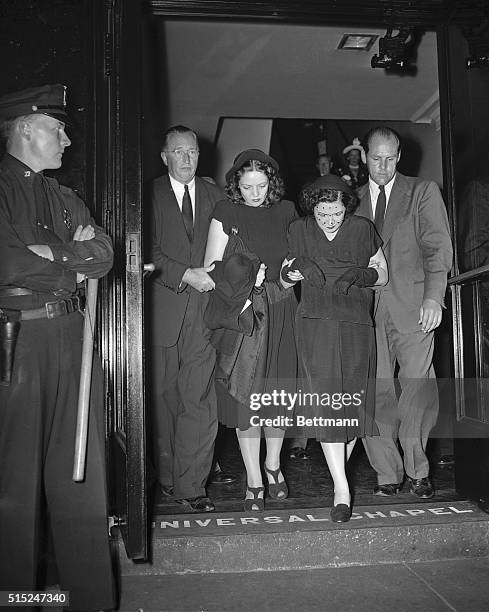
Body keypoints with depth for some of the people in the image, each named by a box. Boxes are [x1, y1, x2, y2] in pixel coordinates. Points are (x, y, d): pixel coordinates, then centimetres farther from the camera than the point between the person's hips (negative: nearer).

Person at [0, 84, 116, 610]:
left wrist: (49, 254, -8)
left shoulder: (64, 198, 20)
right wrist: (73, 265, -4)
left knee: (80, 471, 8)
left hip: (71, 336, 6)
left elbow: (103, 254, 7)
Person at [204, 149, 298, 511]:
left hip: (280, 311, 3)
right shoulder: (227, 212, -1)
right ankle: (254, 481, 13)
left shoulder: (285, 211, 7)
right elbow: (211, 267, -2)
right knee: (246, 394, 0)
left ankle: (274, 465, 30)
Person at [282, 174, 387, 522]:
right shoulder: (299, 231, 6)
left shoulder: (363, 229, 6)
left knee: (352, 402, 4)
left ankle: (340, 470, 27)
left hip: (357, 325, 1)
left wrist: (358, 274, -10)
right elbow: (284, 280, 12)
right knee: (326, 400, -11)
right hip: (316, 325, -1)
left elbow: (383, 274, 12)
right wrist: (297, 267, -11)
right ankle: (341, 489, -8)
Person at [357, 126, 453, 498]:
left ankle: (418, 472, 14)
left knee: (419, 391, -4)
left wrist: (433, 296, -12)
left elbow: (438, 246, 1)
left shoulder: (423, 191, 10)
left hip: (412, 307, -2)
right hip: (367, 310, 2)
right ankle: (388, 473, 12)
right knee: (374, 394, -2)